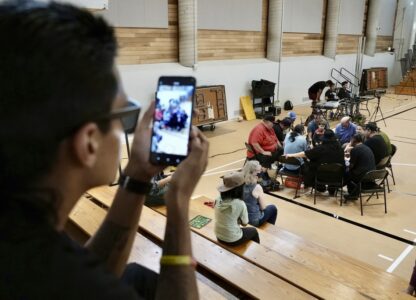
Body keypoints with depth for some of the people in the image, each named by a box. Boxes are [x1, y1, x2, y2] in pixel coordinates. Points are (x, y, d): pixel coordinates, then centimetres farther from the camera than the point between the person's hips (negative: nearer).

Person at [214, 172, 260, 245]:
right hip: (232, 240, -5)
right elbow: (244, 223, -8)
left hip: (219, 236, 5)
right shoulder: (240, 204, -24)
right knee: (254, 231, 24)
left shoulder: (219, 200, -9)